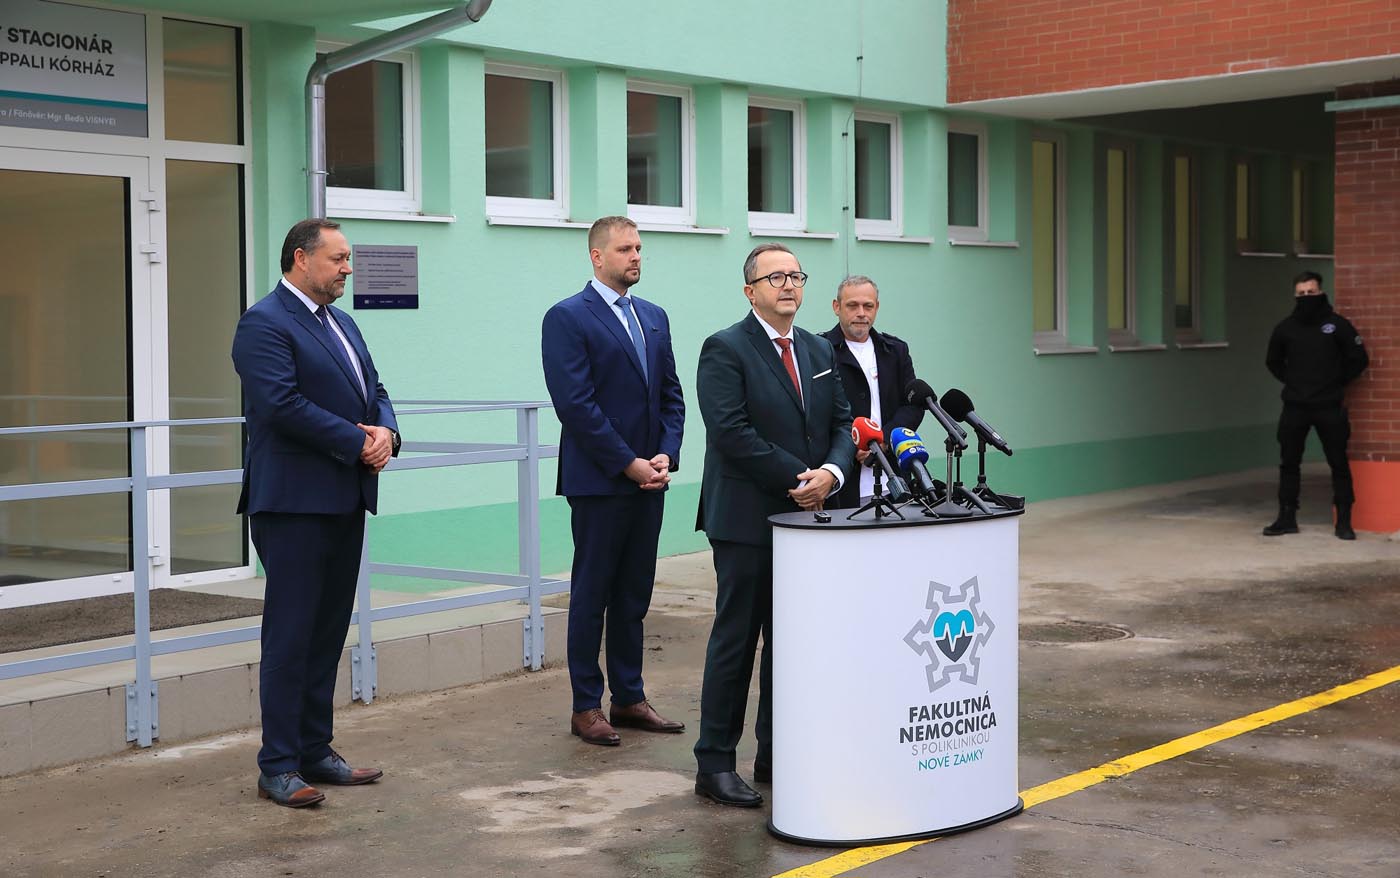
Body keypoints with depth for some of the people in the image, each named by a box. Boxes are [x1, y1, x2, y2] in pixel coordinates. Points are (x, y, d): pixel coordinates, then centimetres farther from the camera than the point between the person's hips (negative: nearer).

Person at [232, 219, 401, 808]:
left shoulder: (340, 322, 18)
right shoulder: (264, 323, -10)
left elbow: (374, 392, 17)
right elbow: (283, 404, -21)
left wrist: (386, 432, -5)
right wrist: (358, 442, -16)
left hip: (346, 500, 9)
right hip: (294, 501, -9)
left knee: (328, 633, 13)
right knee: (290, 637, -4)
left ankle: (315, 752, 21)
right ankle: (278, 769, 2)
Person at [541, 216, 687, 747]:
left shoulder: (654, 318, 14)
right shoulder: (568, 318, -8)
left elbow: (671, 394, 14)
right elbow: (576, 404, -15)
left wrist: (666, 454, -3)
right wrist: (628, 463, -15)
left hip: (648, 480, 7)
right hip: (598, 480, -6)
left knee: (634, 595, 12)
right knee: (592, 595, 2)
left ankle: (629, 698, 21)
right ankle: (586, 707, 10)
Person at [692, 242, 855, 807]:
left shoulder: (819, 352, 15)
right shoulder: (725, 350, -7)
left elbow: (841, 424, 13)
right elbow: (731, 432, -17)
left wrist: (832, 472, -8)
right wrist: (798, 478, -16)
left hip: (805, 518, 7)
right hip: (748, 522, -7)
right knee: (735, 641, -2)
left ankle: (776, 756, 19)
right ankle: (714, 765, 6)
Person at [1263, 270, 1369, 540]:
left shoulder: (1337, 325, -4)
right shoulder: (1285, 328, 4)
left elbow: (1359, 359, 2)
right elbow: (1273, 362, 20)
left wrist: (1337, 383, 2)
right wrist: (1292, 382, 11)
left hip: (1329, 408, -3)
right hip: (1294, 408, 3)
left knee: (1339, 463, 0)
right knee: (1288, 463, 6)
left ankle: (1344, 522, 7)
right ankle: (1287, 518, 15)